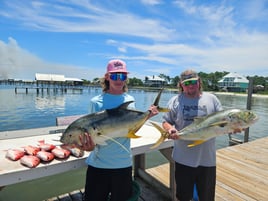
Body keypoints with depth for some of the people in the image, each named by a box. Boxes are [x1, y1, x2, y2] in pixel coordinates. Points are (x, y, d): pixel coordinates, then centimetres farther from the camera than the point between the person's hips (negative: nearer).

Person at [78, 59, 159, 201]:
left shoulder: (130, 100, 1)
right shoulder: (96, 102, -10)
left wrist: (146, 116, -7)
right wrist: (89, 146, -30)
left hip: (123, 164, 3)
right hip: (98, 164, -2)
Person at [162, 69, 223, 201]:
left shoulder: (211, 99, 2)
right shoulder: (175, 101, -1)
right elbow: (165, 122, 2)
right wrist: (170, 129, -20)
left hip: (207, 158, 1)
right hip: (183, 159, 0)